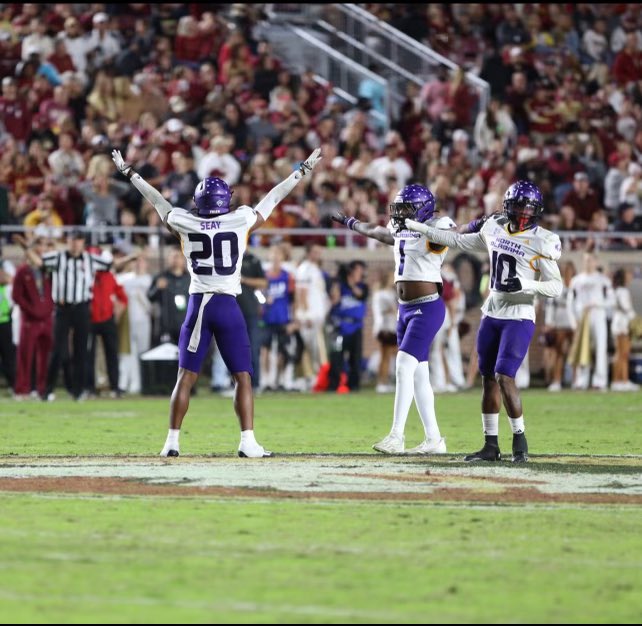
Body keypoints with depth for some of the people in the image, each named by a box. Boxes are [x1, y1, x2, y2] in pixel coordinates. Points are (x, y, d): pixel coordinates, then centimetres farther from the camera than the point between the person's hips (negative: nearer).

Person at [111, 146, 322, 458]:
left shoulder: (186, 225, 1)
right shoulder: (241, 221, -3)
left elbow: (157, 201, 15)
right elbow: (272, 199, 9)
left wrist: (129, 173, 31)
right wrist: (303, 171, 22)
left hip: (197, 305, 2)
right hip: (227, 307, -2)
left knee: (185, 377, 7)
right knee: (243, 377, 2)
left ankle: (172, 441, 7)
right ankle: (247, 441, -5)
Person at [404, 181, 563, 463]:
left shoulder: (541, 241, -12)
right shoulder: (495, 229, 6)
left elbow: (556, 287, -12)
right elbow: (461, 241, 21)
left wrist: (525, 285, -27)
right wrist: (421, 228, 23)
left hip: (519, 318, -6)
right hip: (492, 315, 6)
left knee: (504, 377, -15)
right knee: (488, 379, 8)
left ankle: (520, 440, -2)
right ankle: (491, 445, 14)